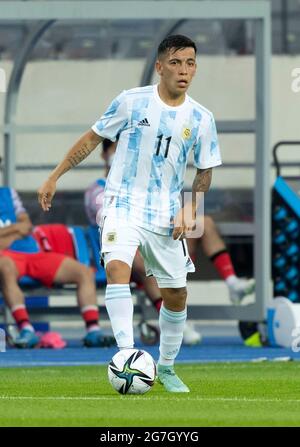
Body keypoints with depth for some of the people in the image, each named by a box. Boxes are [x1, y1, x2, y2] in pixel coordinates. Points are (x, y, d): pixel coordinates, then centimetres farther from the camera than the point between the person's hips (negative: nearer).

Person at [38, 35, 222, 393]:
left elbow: (205, 171, 11)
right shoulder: (132, 102, -6)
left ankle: (166, 367, 27)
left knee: (176, 294, 6)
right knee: (117, 266, -29)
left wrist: (190, 209, -4)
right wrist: (54, 177, 4)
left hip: (166, 215, 3)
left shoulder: (200, 118, 1)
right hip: (123, 203, -3)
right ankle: (127, 354, -33)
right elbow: (92, 138, 4)